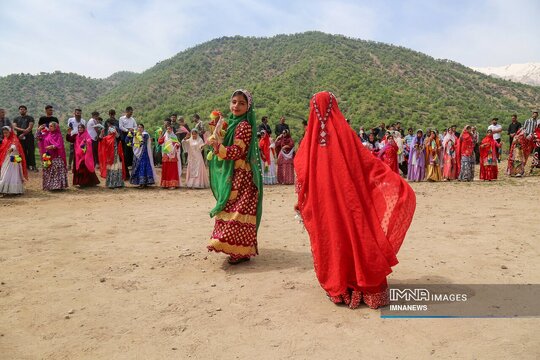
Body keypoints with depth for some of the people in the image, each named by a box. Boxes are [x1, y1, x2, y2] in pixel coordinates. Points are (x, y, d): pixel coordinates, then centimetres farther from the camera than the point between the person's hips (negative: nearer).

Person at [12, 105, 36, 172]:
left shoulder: (30, 118, 7)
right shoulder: (16, 119, 17)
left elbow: (30, 127, -5)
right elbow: (14, 127, 3)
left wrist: (23, 134, -13)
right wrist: (22, 130, -16)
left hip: (29, 137, -3)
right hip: (20, 137, 3)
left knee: (31, 151, -8)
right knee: (23, 152, 2)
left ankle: (32, 165, -9)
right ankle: (26, 165, 6)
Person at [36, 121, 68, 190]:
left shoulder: (58, 135, -6)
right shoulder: (47, 134, 10)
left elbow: (59, 145, -15)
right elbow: (39, 137, 18)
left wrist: (52, 146, -28)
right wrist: (39, 129, 7)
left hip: (56, 156, -6)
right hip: (48, 156, 6)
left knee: (57, 170, -9)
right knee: (48, 171, 10)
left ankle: (58, 185, -6)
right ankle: (49, 185, 18)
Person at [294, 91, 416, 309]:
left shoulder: (310, 138, 0)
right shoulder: (344, 132, -4)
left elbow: (300, 172, 3)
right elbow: (368, 161, -3)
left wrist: (301, 202, 16)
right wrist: (395, 181, 5)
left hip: (322, 205, 2)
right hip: (348, 199, -1)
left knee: (330, 241, 12)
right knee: (357, 237, 7)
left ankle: (337, 288, 20)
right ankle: (369, 291, 13)